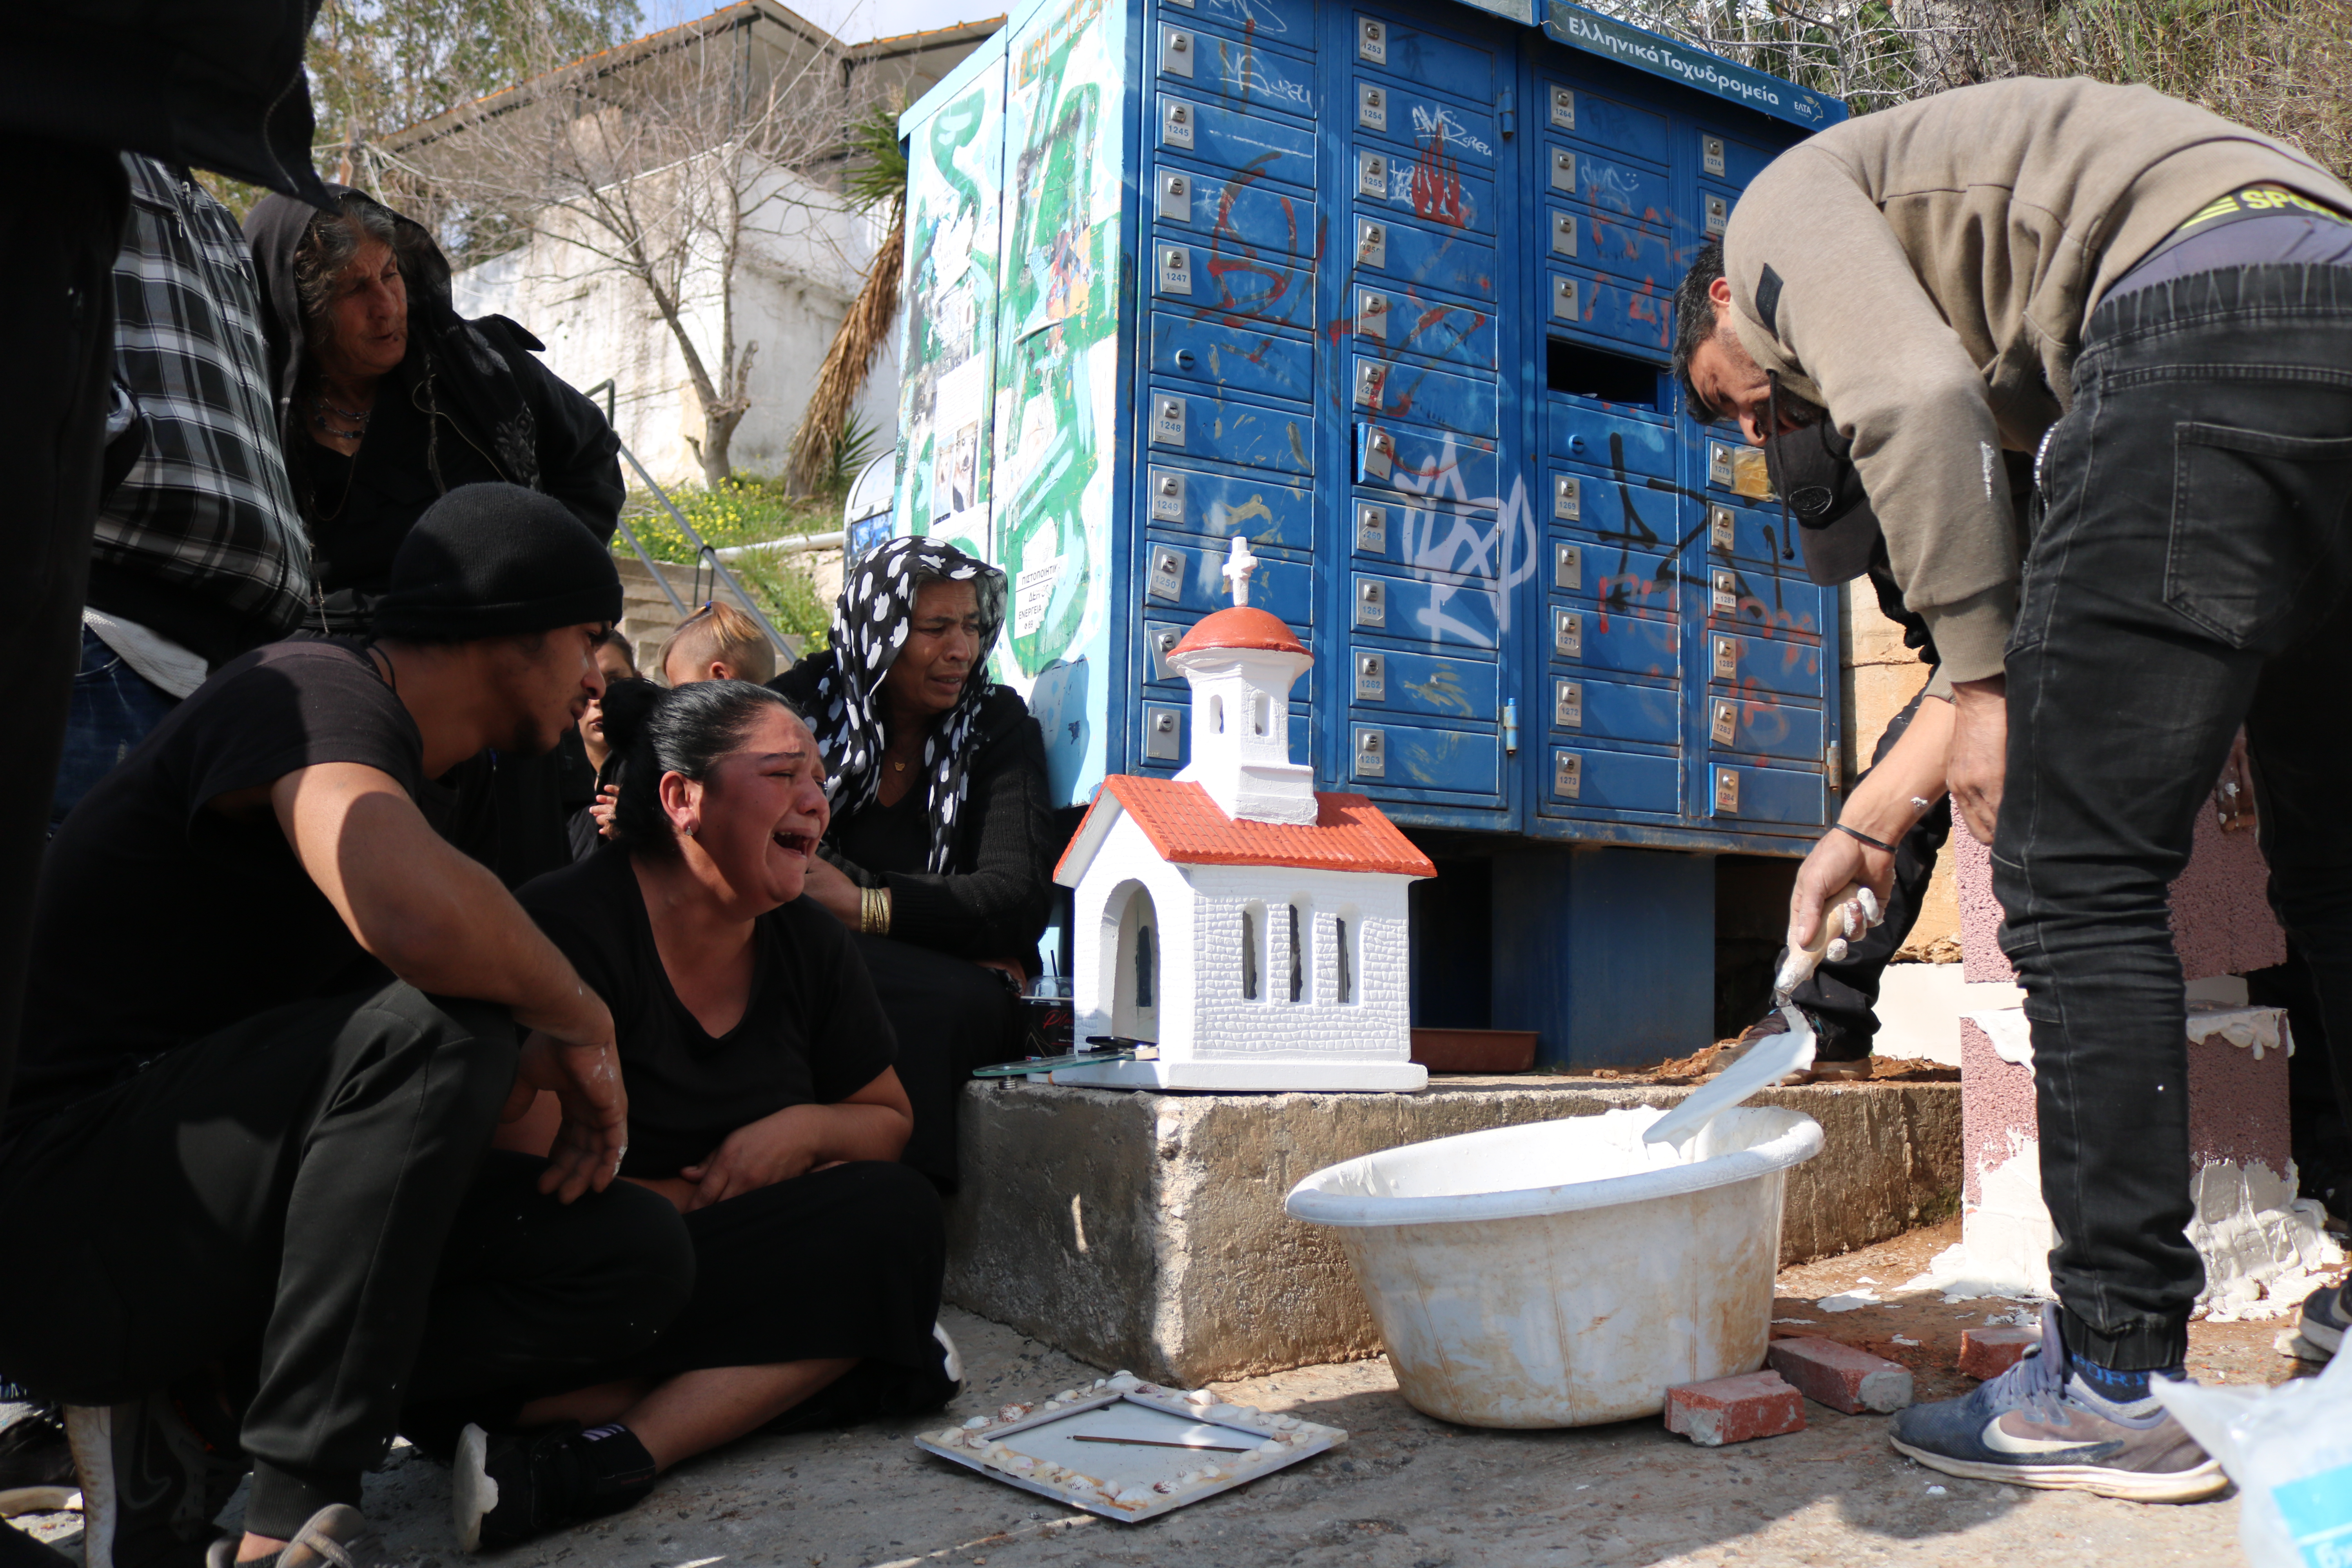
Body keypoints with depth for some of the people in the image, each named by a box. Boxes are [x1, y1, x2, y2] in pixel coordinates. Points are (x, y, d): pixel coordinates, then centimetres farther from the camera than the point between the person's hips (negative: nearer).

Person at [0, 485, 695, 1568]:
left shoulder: (409, 779, 16)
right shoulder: (316, 687, -13)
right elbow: (414, 913, -36)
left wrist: (554, 1064, -6)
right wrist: (581, 1022, -17)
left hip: (222, 1221, 8)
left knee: (636, 1254, -4)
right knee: (436, 1025, -32)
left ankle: (195, 1418, -5)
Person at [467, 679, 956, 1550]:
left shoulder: (807, 942, 4)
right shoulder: (571, 928, -17)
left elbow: (888, 1119, 15)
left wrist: (807, 1129, -8)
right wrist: (719, 1196, -11)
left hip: (718, 1267, 8)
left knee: (902, 1215, -21)